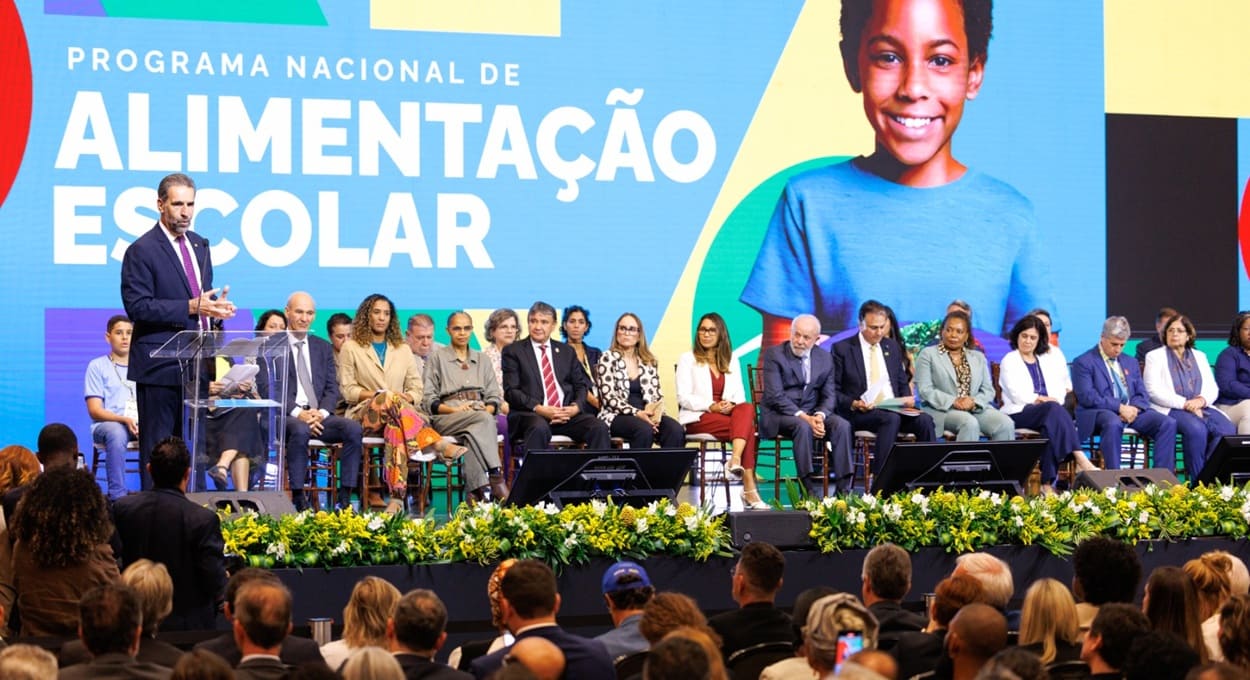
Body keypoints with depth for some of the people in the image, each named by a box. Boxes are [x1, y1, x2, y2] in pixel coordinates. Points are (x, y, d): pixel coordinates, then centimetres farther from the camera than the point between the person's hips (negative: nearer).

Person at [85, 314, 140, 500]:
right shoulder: (98, 366, 10)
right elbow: (95, 411, -1)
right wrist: (125, 419, -18)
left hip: (140, 425, 3)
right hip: (107, 424, -3)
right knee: (116, 432, -39)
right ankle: (117, 496, -38)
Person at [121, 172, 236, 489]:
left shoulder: (199, 244, 15)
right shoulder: (141, 251, -9)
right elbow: (137, 306, -16)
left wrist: (214, 307, 2)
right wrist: (190, 307, -21)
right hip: (160, 366, -7)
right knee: (157, 449, -4)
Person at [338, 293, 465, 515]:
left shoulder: (402, 350, 21)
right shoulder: (351, 348, 13)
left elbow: (417, 389, 15)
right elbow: (347, 389, 5)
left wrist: (406, 399, -8)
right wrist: (376, 395, -11)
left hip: (396, 414, 2)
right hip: (365, 416, -2)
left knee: (396, 428, -39)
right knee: (389, 398, -38)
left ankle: (397, 496, -51)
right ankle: (438, 444, -51)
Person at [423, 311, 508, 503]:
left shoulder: (481, 360, 25)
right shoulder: (436, 357, 14)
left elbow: (494, 396, 18)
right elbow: (428, 400, 5)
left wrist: (487, 409, -6)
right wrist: (455, 409, -12)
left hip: (480, 417, 2)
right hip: (446, 419, -2)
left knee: (474, 432, -38)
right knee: (483, 420, -37)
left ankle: (476, 492, -50)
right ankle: (496, 478, -47)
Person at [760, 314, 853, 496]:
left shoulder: (825, 358, 9)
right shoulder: (774, 354, -5)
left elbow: (829, 395, 6)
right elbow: (775, 396, -14)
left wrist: (820, 415, -17)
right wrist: (803, 417, -25)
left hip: (811, 413, 5)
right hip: (779, 414, -4)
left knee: (843, 425, -23)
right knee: (802, 426, -36)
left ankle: (844, 491, -26)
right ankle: (810, 491, -37)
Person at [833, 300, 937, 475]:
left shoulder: (893, 347, 18)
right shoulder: (842, 349, 2)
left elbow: (902, 383, 24)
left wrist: (907, 398, 1)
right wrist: (853, 404, -18)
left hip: (893, 408, 5)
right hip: (859, 413, -5)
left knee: (924, 420, -25)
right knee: (891, 419, -36)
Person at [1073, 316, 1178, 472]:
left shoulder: (1130, 363, 24)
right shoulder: (1083, 363, 3)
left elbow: (1143, 395, 17)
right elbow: (1087, 396, -10)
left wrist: (1134, 408, -8)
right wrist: (1120, 407, -19)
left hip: (1131, 411, 6)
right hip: (1099, 412, -6)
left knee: (1168, 423, -18)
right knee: (1113, 424, -41)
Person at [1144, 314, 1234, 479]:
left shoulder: (1199, 357, 23)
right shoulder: (1155, 356, 9)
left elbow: (1212, 388, 15)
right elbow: (1154, 391, -5)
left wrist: (1202, 400, -9)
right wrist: (1185, 404, -15)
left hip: (1200, 408, 4)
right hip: (1170, 409, -4)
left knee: (1227, 429, -26)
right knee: (1197, 428, -36)